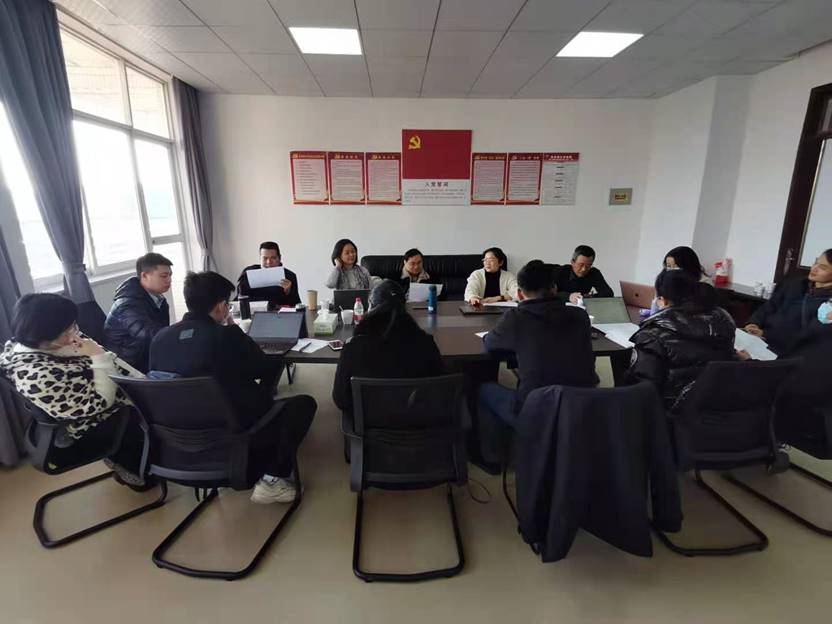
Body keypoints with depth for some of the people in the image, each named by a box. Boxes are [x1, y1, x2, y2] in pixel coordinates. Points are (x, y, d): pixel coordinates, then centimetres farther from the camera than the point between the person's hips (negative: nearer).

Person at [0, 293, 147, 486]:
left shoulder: (62, 339, -10)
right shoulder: (35, 375, -33)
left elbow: (109, 358, 1)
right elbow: (101, 402, -28)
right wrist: (98, 358, -30)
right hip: (96, 425, -7)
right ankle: (130, 465, 23)